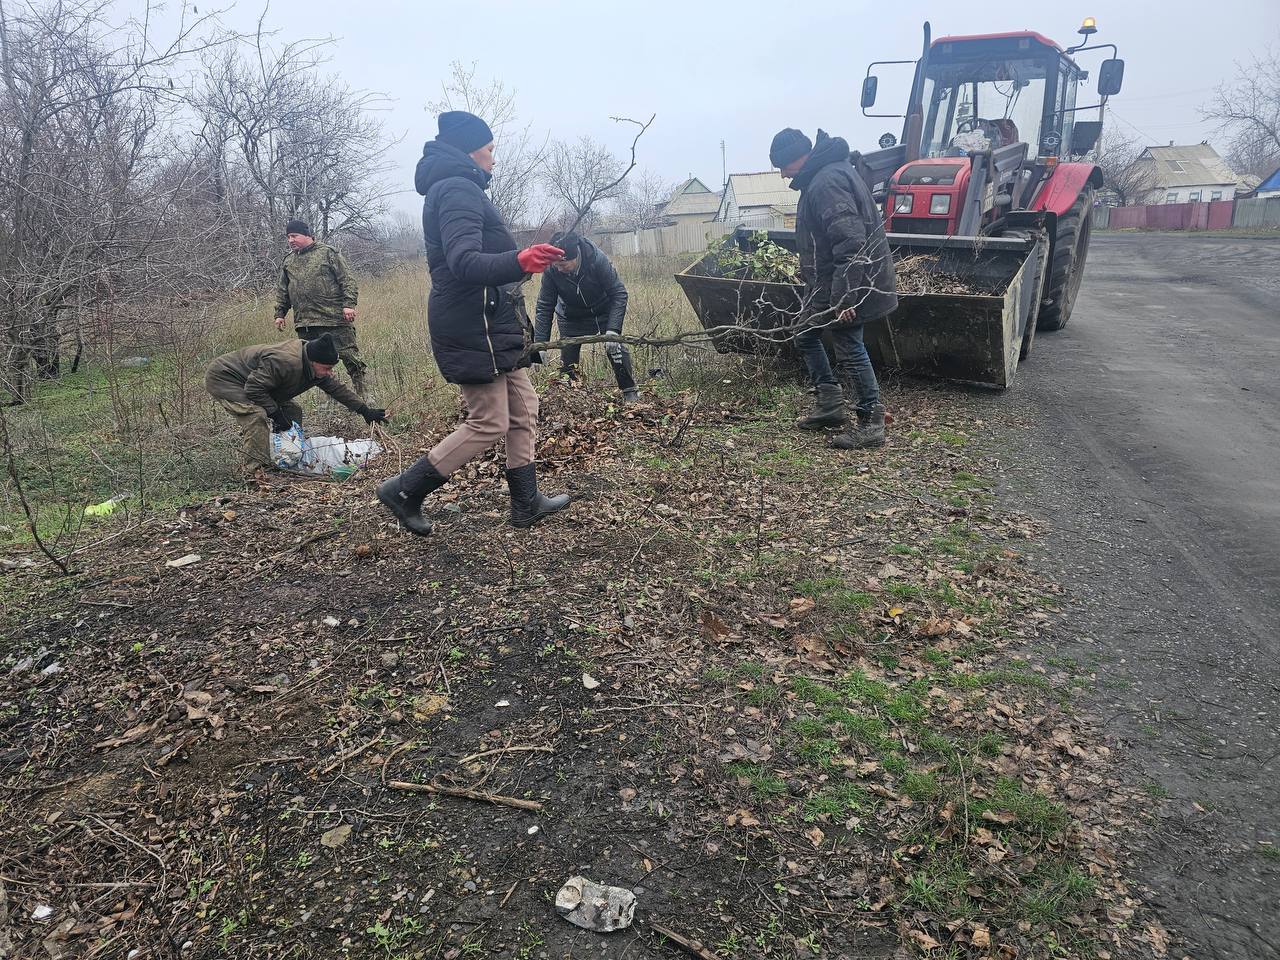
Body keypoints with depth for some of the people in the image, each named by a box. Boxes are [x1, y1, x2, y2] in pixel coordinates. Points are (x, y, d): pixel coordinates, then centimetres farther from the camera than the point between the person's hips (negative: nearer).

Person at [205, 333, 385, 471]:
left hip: (250, 381, 10)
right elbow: (254, 389, -34)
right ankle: (256, 470, -28)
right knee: (256, 414, -32)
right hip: (222, 378, -10)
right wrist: (276, 414, -29)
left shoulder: (315, 368, -7)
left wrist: (365, 411, 3)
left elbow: (337, 388, 5)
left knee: (292, 412, 4)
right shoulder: (285, 362, -37)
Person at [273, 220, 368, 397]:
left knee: (349, 356, -6)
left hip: (335, 318, -5)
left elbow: (348, 280, -4)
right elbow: (282, 291, 24)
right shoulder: (288, 261, 17)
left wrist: (349, 304, -14)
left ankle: (363, 394, 1)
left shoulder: (328, 253, 1)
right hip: (304, 324, 5)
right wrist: (280, 313, 17)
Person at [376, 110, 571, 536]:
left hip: (489, 324, 11)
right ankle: (404, 491, 4)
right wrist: (519, 261, -45)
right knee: (489, 424, -7)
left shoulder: (457, 189, 20)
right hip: (473, 326, -11)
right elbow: (464, 263, -29)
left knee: (523, 409, 11)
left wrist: (518, 261, 42)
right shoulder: (458, 190, -14)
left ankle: (526, 503, 18)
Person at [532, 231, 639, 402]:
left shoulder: (598, 259, -34)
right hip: (571, 316, 1)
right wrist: (540, 344, -25)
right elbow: (544, 307, -21)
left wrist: (613, 329, -38)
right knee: (567, 361, -2)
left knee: (615, 349, -10)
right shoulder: (550, 269, -28)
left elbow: (618, 294, -28)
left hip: (604, 311, -1)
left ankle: (630, 393, 6)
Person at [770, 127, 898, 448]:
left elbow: (850, 245, -29)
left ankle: (871, 423, 6)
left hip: (845, 286, -11)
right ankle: (829, 403, 27)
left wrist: (844, 297, -29)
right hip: (827, 283, 11)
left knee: (849, 349, -4)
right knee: (805, 337, 19)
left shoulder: (827, 183, -21)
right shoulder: (828, 172, 13)